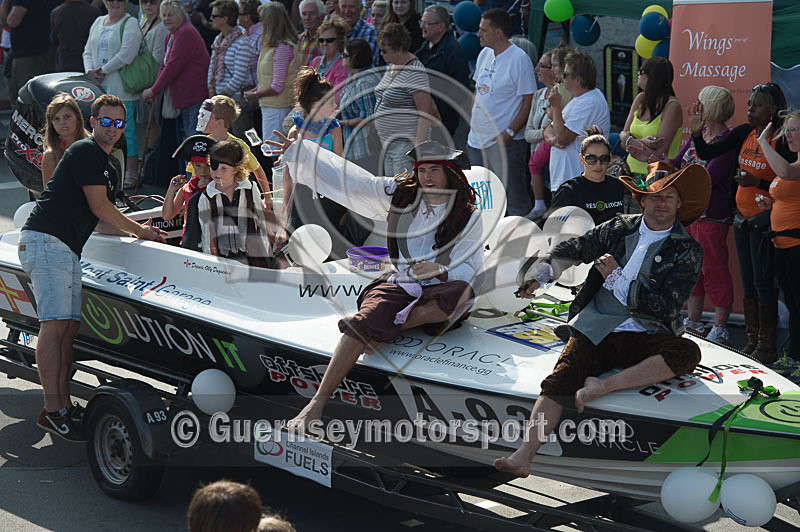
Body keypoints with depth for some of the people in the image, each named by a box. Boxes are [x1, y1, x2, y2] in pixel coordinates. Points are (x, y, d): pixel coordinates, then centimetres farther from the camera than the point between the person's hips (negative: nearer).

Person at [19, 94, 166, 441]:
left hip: (67, 249, 10)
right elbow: (99, 209, -10)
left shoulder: (107, 165, 24)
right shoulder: (85, 151, -7)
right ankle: (52, 411, -21)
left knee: (69, 325, 5)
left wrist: (138, 232, 21)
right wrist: (141, 232, 2)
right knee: (55, 323, -17)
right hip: (46, 241, -10)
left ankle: (64, 405, 5)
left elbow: (99, 218, 29)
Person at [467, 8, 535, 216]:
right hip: (478, 140, 8)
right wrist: (472, 123, 13)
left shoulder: (520, 59, -13)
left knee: (513, 198, -6)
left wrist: (509, 132, -19)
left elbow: (528, 102, -13)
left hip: (506, 143, -8)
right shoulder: (484, 54, 11)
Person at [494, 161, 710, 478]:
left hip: (645, 337, -1)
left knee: (688, 353, -32)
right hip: (597, 329, 1)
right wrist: (541, 274, 8)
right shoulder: (619, 229, 12)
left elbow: (664, 309, -7)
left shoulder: (687, 250, 2)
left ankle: (604, 385, -32)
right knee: (559, 382, -23)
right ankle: (524, 455, -33)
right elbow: (573, 250, 26)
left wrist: (615, 276, -7)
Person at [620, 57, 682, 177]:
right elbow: (623, 135, 7)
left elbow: (659, 151, -15)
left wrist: (631, 141, -4)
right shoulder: (640, 99, 11)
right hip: (632, 171, 7)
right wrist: (641, 143, -15)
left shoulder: (672, 106, -11)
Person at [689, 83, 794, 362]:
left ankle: (767, 346, 4)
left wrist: (759, 182, -24)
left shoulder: (781, 140, -13)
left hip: (765, 219, -7)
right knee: (748, 282, 12)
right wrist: (696, 133, -9)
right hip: (742, 216, 7)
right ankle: (752, 341, 20)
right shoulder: (744, 133, 6)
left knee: (763, 281, -4)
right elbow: (707, 154, 7)